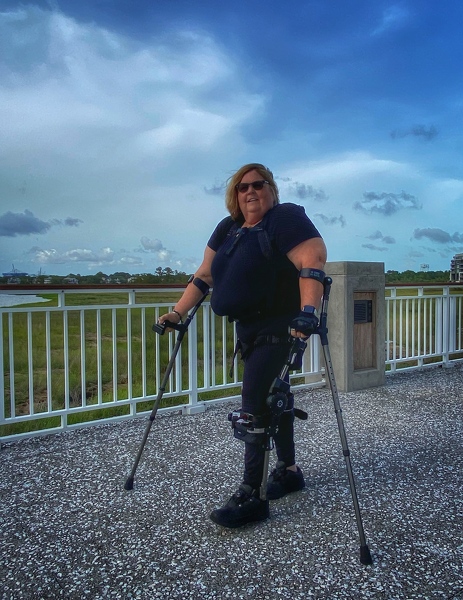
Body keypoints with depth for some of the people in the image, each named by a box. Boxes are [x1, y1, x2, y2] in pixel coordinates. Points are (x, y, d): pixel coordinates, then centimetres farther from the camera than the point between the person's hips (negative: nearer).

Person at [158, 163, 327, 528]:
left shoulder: (285, 218, -11)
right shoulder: (228, 228, 11)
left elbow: (313, 260, -26)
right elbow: (204, 275, 12)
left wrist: (308, 311, -39)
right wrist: (178, 313, 7)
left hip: (280, 328, -7)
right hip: (250, 329, 8)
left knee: (255, 403, -10)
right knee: (271, 397, 16)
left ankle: (251, 496, 1)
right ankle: (288, 470, 33)